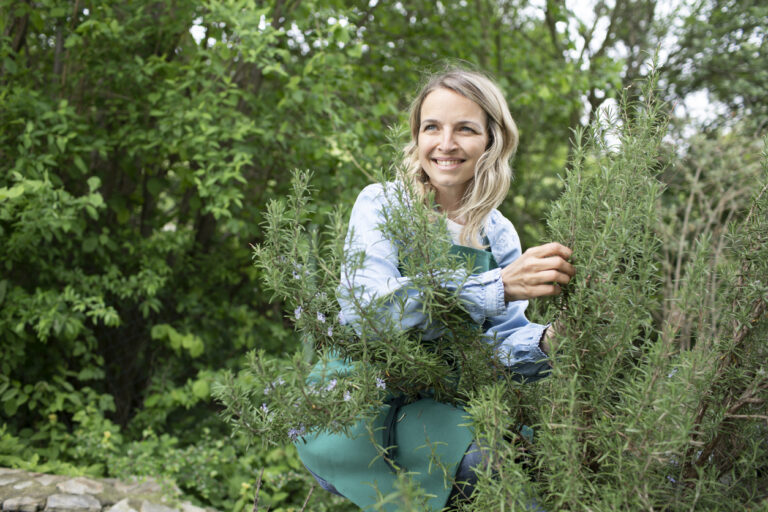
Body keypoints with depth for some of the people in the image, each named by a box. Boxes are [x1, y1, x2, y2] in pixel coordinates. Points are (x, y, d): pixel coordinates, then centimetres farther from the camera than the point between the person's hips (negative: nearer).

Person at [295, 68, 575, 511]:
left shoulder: (499, 237, 6)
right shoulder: (381, 205, -7)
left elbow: (502, 340, 1)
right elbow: (370, 308, -25)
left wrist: (546, 343, -24)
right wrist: (501, 286, -35)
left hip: (438, 407, 3)